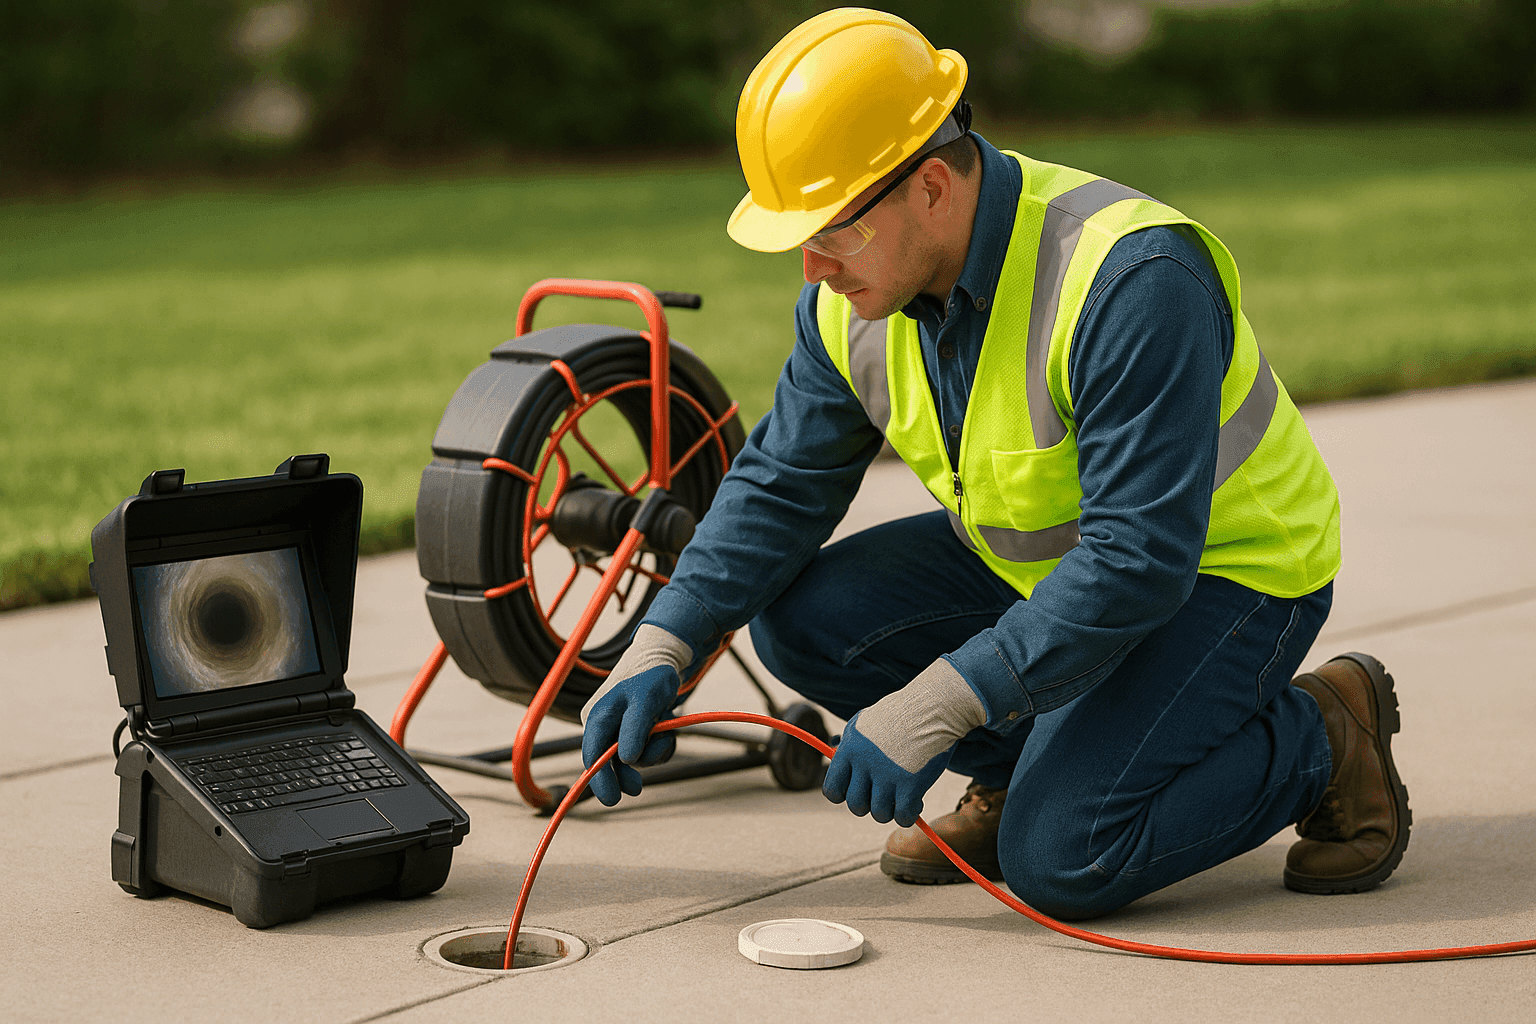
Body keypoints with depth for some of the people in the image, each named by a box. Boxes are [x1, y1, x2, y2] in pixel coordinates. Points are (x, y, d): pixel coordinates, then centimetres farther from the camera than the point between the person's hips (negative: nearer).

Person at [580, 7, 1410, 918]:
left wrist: (932, 705, -36)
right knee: (804, 619, -10)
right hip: (1041, 562, 7)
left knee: (1057, 859, -23)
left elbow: (1139, 560, -35)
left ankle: (1320, 742, 1)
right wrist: (662, 652, -13)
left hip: (1224, 573, -7)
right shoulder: (856, 301, -9)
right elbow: (780, 485, 0)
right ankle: (1027, 765, 10)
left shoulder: (1131, 280, -33)